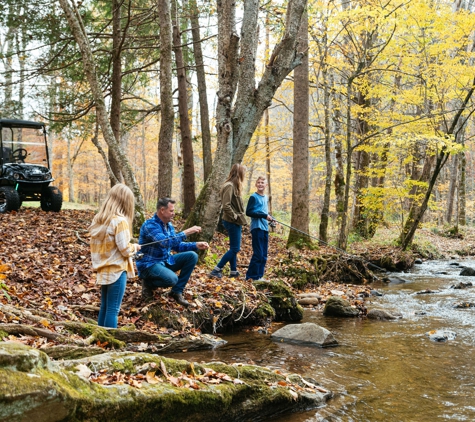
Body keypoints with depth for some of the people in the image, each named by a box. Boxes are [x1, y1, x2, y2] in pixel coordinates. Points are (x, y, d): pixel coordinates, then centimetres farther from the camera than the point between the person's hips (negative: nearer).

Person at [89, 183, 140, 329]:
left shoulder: (98, 219, 7)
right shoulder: (120, 220, -17)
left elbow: (101, 246, 12)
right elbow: (125, 250, -17)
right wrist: (135, 247, 3)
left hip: (103, 270, 8)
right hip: (116, 271, -8)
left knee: (104, 307, 15)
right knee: (113, 310, -2)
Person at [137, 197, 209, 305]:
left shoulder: (169, 225, 7)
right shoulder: (150, 225, -21)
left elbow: (177, 245, 14)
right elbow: (166, 242, -34)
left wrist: (196, 245, -1)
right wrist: (186, 232, -30)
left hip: (165, 261, 9)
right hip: (149, 264, -9)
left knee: (192, 256, -6)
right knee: (172, 279, -35)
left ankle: (177, 292, -1)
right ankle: (148, 283, -1)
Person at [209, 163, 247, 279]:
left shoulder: (233, 185, 12)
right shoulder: (230, 186, -18)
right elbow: (226, 205, -25)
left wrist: (239, 217, 7)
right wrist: (234, 216, -16)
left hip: (235, 222, 10)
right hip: (233, 222, -10)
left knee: (234, 248, 14)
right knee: (235, 248, -6)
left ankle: (234, 271, 22)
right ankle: (216, 270, -4)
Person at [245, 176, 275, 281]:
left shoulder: (266, 198, 17)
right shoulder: (254, 197, -6)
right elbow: (248, 212, -14)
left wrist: (269, 217, 4)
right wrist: (264, 216, -18)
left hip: (265, 228, 8)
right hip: (257, 228, -8)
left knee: (264, 255, 8)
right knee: (258, 254, -10)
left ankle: (259, 276, 14)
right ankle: (251, 276, -4)